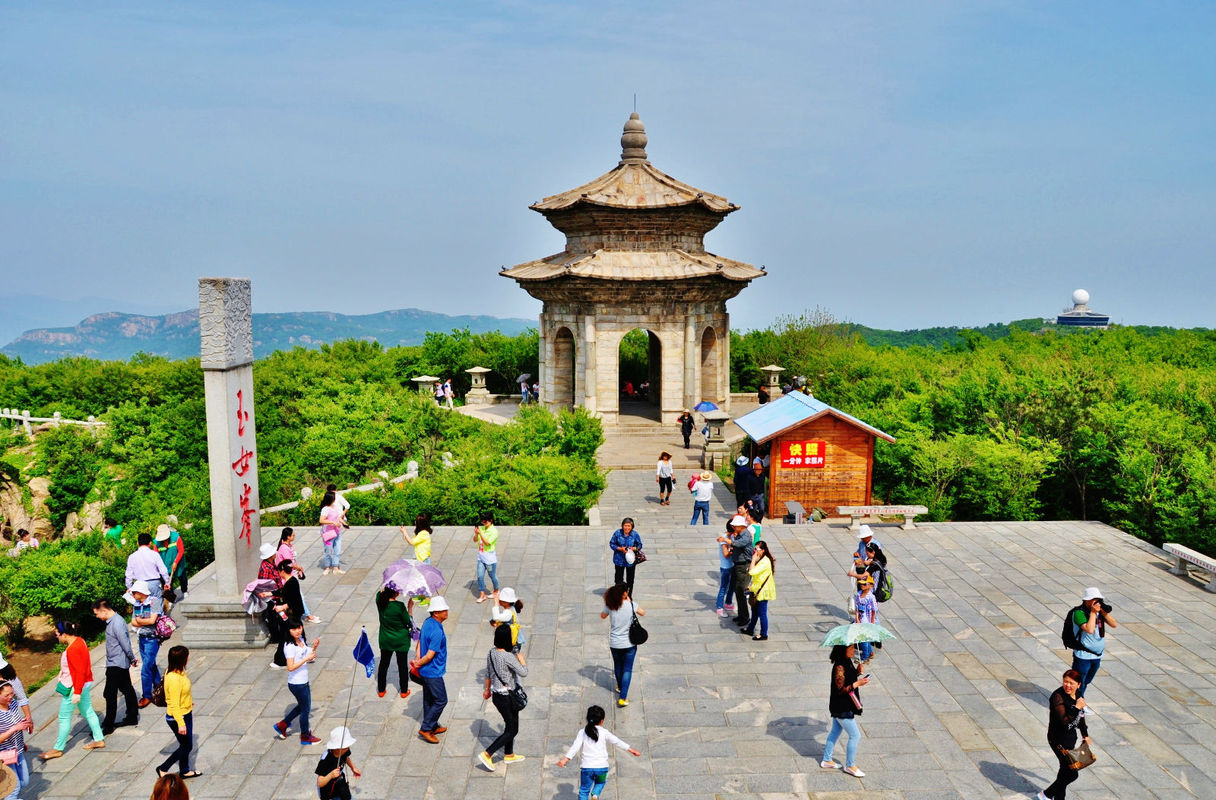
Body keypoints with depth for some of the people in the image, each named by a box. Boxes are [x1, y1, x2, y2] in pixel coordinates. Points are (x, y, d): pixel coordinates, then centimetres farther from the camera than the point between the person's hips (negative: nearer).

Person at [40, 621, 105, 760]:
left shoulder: (73, 649, -26)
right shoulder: (78, 641, 4)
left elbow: (79, 672, -25)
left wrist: (77, 692, -22)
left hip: (74, 686, -10)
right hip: (84, 684, 10)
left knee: (64, 717, 4)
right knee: (88, 711, 17)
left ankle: (58, 749, 17)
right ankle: (99, 739, 24)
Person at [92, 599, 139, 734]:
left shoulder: (117, 623, -24)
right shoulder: (112, 620, 8)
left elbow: (125, 644, -21)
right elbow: (125, 643, 14)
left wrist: (132, 659, -9)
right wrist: (131, 659, 16)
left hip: (116, 664, -10)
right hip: (121, 663, 10)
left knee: (110, 695, -3)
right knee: (127, 689, 17)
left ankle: (108, 726, 5)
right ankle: (132, 717, 27)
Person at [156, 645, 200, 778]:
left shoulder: (177, 671, -4)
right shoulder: (174, 679, -33)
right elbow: (174, 705, -28)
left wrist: (189, 701, 31)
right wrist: (181, 724, -23)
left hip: (186, 713, 9)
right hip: (178, 717, -9)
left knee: (186, 745, 22)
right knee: (186, 746, 8)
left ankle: (185, 771, 38)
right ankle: (163, 769, 22)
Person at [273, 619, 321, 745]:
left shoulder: (301, 640, 0)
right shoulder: (290, 647, -25)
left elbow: (307, 654, 12)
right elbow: (290, 667, -28)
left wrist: (314, 647, -6)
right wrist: (306, 659, -28)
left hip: (303, 681, 8)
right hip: (296, 684, -8)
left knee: (302, 706, 25)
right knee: (305, 709, 10)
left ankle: (282, 725, 39)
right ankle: (305, 736, 30)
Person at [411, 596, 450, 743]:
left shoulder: (428, 622, 1)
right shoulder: (437, 632, -29)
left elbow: (420, 642, 10)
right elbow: (430, 656, -25)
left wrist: (418, 661, 4)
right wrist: (418, 663, -8)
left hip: (425, 671, 9)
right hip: (433, 672, -9)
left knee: (429, 699, 20)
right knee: (441, 701, 3)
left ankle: (433, 727, 34)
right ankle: (425, 729, 10)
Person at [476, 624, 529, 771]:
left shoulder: (491, 653, -2)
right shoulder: (508, 657, -27)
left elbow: (488, 673, 10)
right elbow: (523, 673, -21)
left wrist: (487, 689, 24)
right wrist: (521, 659, -3)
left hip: (496, 695, 8)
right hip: (507, 697, -8)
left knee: (510, 725, 24)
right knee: (512, 730, 6)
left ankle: (508, 755, 37)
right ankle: (487, 754, 3)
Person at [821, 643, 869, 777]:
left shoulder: (847, 662, 2)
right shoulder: (839, 667, -26)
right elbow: (840, 689, -25)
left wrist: (858, 672, -1)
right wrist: (857, 684, -26)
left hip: (842, 707, 9)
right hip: (842, 708, -9)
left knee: (835, 732, 20)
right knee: (855, 736, 1)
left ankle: (826, 760, 33)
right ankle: (850, 766, 17)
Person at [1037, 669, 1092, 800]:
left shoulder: (1078, 694, 1)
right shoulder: (1058, 697, -25)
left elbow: (1080, 716, 18)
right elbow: (1064, 720, -30)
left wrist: (1085, 735, 25)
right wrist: (1076, 708, -32)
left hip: (1071, 737, 8)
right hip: (1059, 739, -8)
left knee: (1065, 769, 20)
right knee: (1072, 773, -5)